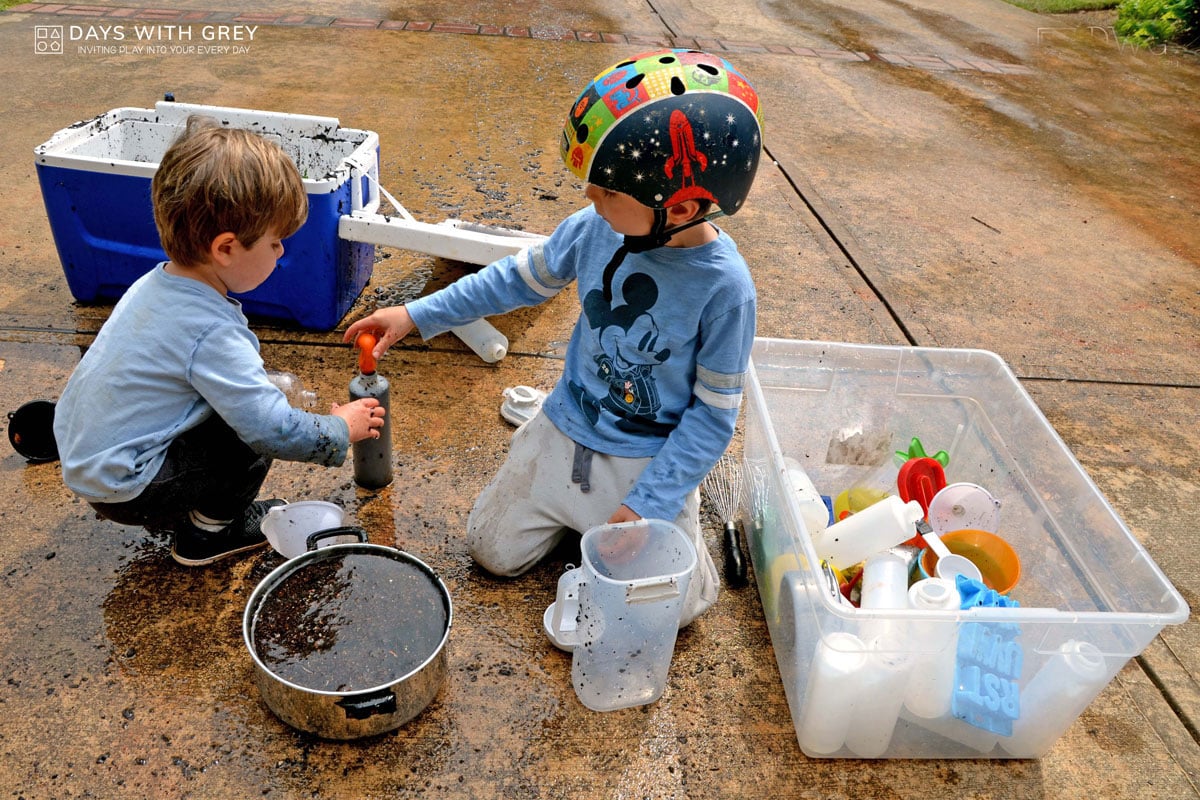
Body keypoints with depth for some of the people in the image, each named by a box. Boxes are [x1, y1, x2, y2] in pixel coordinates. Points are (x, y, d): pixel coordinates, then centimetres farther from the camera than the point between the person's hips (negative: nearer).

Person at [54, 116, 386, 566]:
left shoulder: (156, 283, -3)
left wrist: (263, 390, 11)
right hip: (123, 489, -9)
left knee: (247, 407, 10)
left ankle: (183, 511, 18)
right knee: (253, 437, -15)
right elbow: (275, 432, -29)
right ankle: (207, 532, 6)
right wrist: (341, 429, -13)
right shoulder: (212, 335, -30)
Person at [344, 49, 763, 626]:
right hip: (567, 429, 4)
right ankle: (575, 507, 29)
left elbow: (714, 414, -15)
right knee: (492, 551, 6)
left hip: (652, 457, -3)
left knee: (675, 604, -8)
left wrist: (645, 504, -19)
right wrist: (417, 315, 3)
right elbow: (522, 277, 4)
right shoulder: (596, 228, -14)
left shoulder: (723, 286, -24)